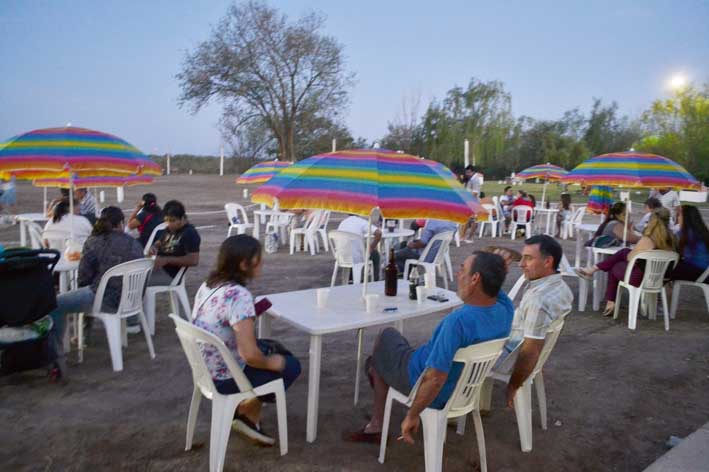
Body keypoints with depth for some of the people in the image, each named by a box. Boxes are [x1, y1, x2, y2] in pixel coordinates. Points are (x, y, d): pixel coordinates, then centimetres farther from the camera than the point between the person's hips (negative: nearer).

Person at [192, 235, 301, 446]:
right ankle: (247, 414, 20)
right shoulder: (239, 295, -29)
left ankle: (247, 411, 23)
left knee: (275, 349, 22)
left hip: (206, 367, 8)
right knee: (291, 365, 9)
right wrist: (271, 363, -13)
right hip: (224, 377, -8)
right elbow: (249, 354, -32)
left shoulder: (208, 284, -1)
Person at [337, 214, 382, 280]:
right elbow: (378, 233, -25)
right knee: (375, 254, 23)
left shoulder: (342, 222, 6)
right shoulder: (361, 222, -13)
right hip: (357, 259, -5)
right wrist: (371, 247, -8)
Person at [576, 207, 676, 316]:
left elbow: (631, 258, -10)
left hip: (640, 278, -7)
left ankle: (610, 303, 37)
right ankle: (593, 269, 23)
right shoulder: (670, 238, -4)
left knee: (613, 267, 22)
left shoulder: (647, 239, -24)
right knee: (624, 251, 16)